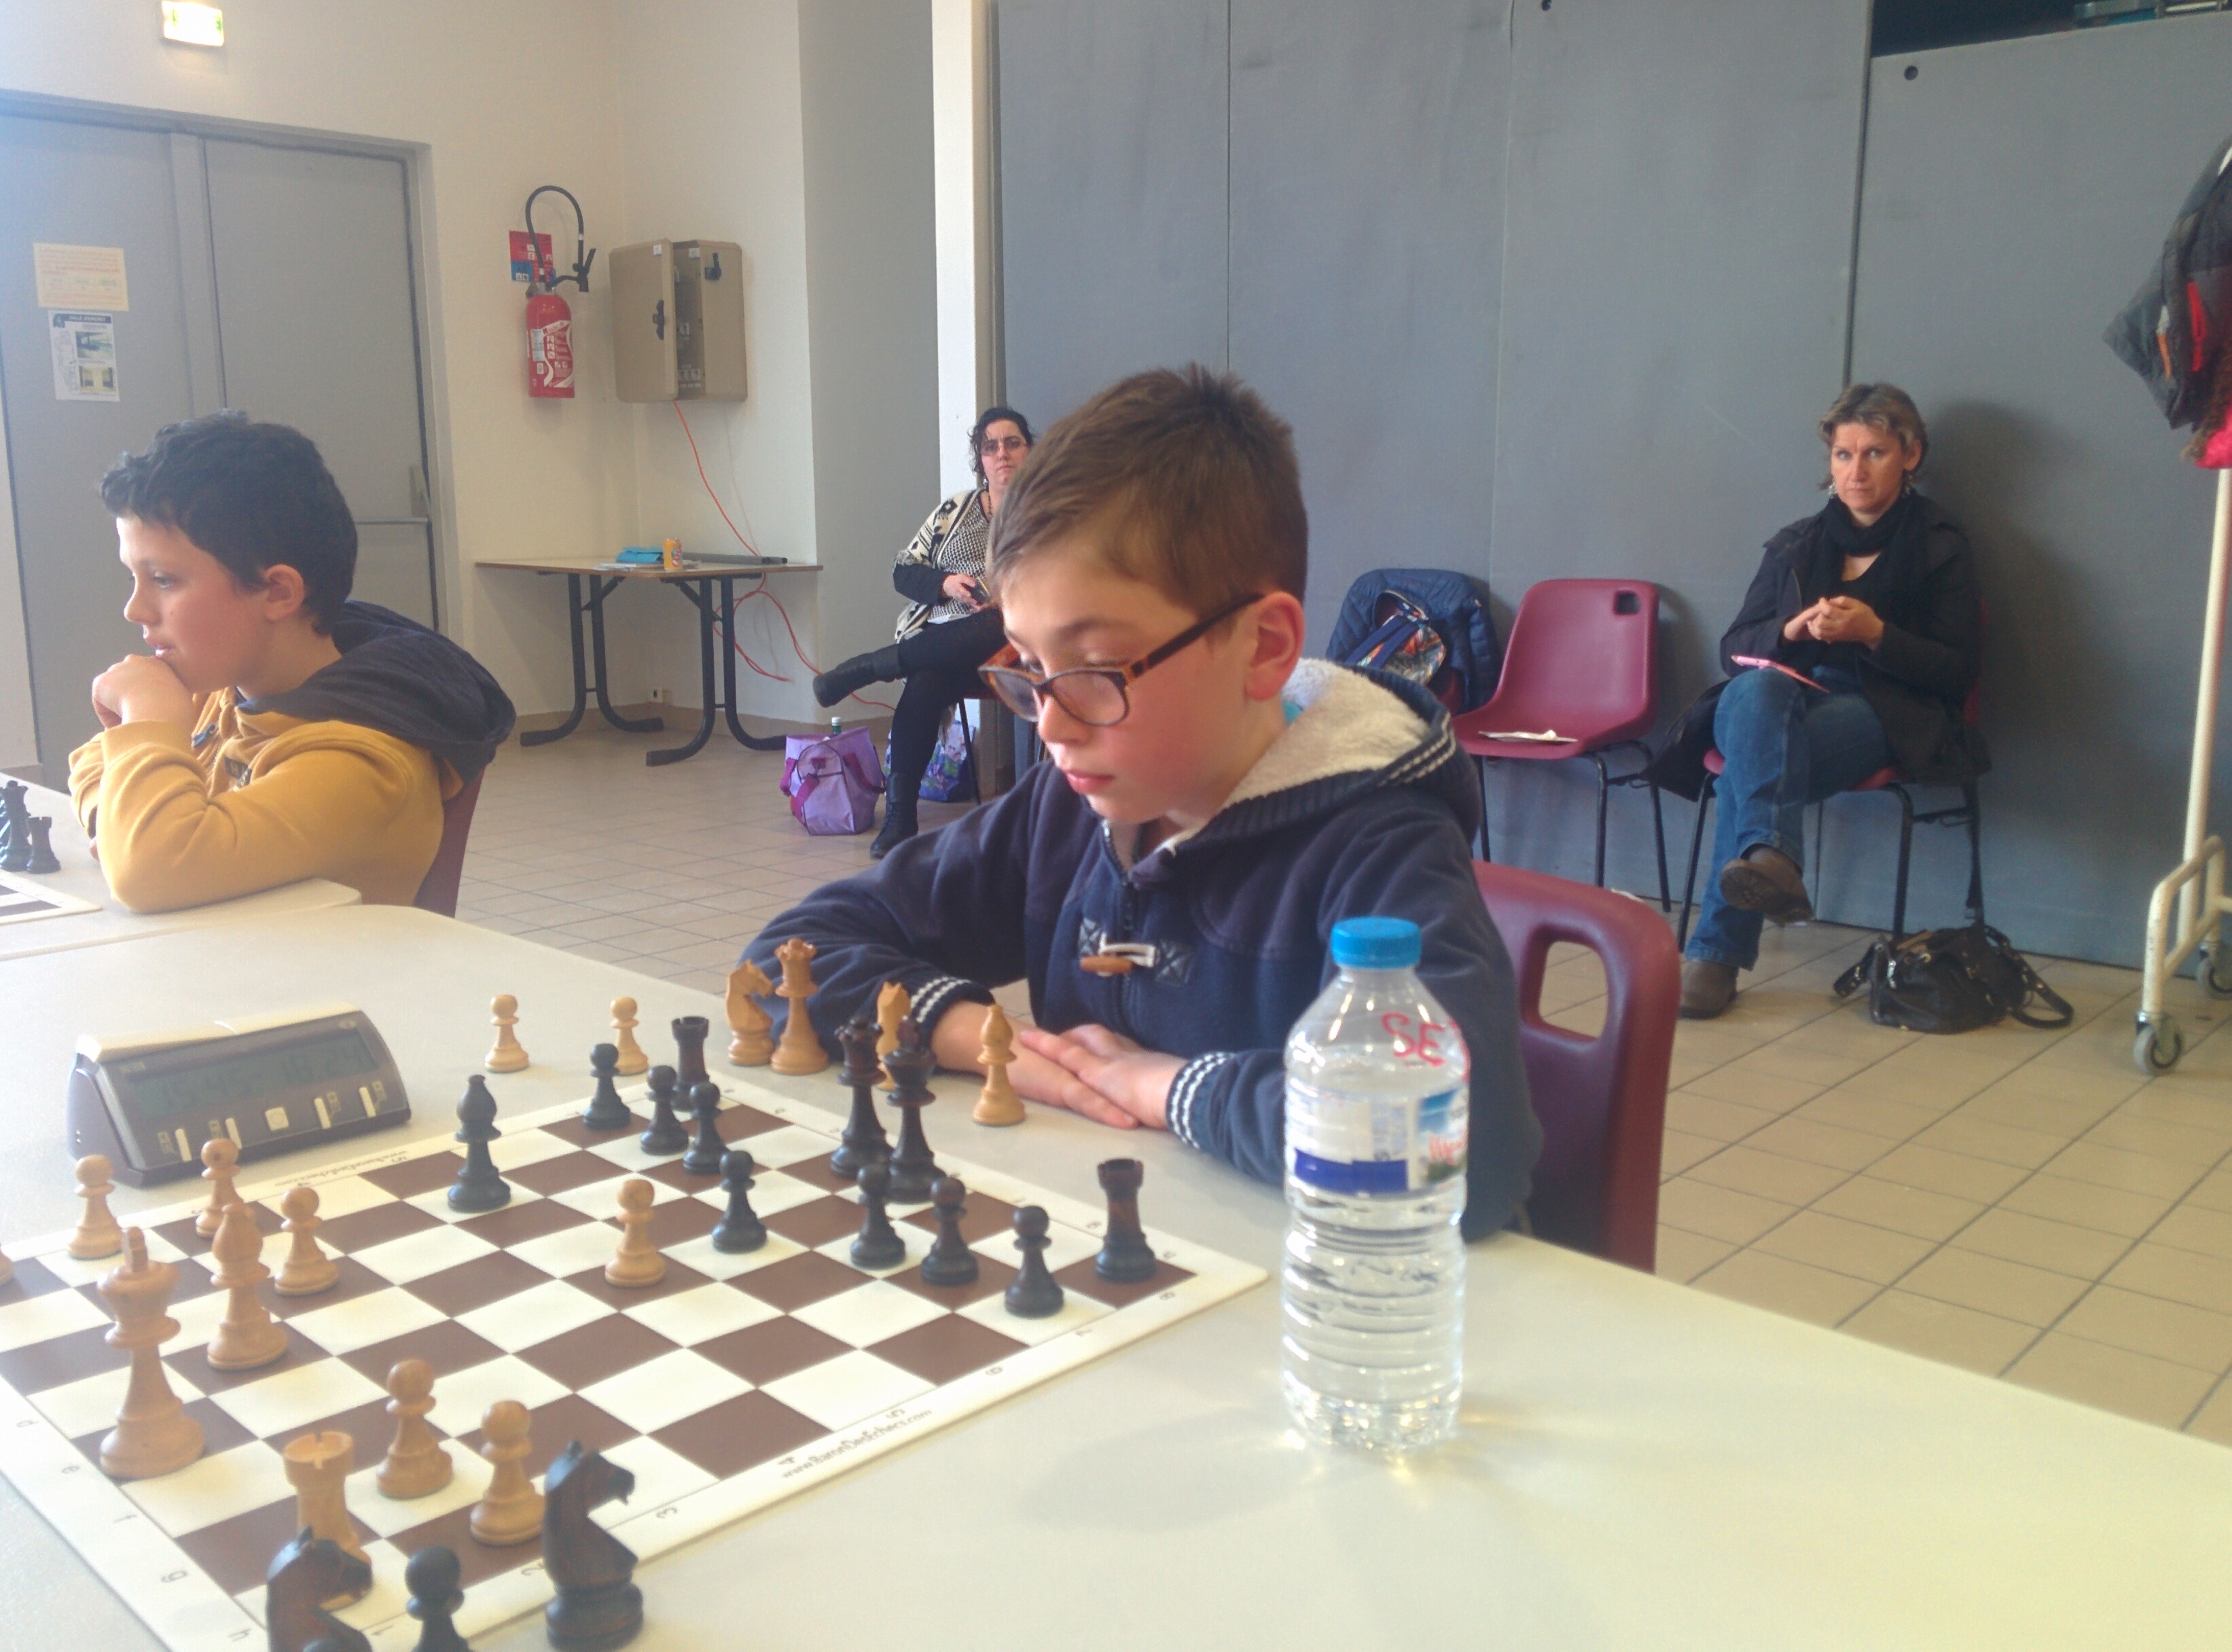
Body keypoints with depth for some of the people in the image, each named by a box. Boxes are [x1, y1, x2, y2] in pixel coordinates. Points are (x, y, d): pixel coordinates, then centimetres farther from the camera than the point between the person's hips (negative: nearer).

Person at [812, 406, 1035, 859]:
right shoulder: (955, 510, 20)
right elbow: (903, 571, 16)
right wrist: (946, 584, -5)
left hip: (1008, 645, -2)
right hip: (937, 639, 2)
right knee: (925, 683, -35)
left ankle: (867, 667, -25)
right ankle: (898, 817, -30)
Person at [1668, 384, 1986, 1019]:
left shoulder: (1940, 548, 11)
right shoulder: (1795, 544, 20)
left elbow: (1957, 673, 2)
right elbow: (1734, 649, 14)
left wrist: (1874, 632, -14)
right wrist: (1791, 631, -8)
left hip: (1882, 713, -3)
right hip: (1785, 695, 3)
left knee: (1753, 756, -35)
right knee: (1755, 689, -37)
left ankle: (1717, 951, -44)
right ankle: (1772, 857, -58)